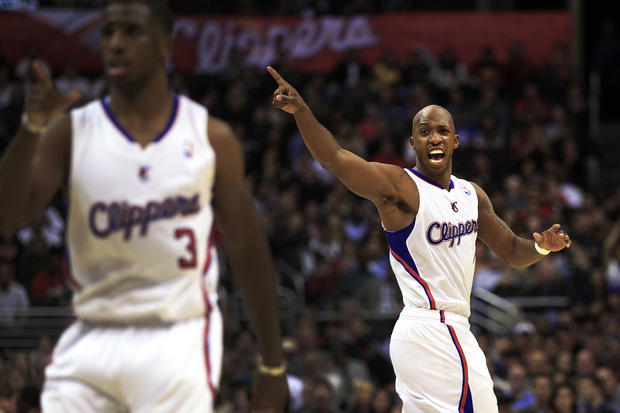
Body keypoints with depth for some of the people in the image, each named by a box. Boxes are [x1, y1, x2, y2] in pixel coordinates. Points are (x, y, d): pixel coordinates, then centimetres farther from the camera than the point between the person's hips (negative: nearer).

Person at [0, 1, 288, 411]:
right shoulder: (72, 132, 3)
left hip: (178, 344, -1)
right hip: (91, 342, 2)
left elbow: (247, 251, 9)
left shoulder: (211, 137, 3)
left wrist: (272, 366, 9)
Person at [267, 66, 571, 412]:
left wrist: (541, 247, 1)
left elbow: (512, 252, 24)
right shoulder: (401, 188, -8)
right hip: (428, 332, -8)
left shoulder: (472, 194, 15)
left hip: (456, 331, 8)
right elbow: (336, 159, -23)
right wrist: (301, 111, -39)